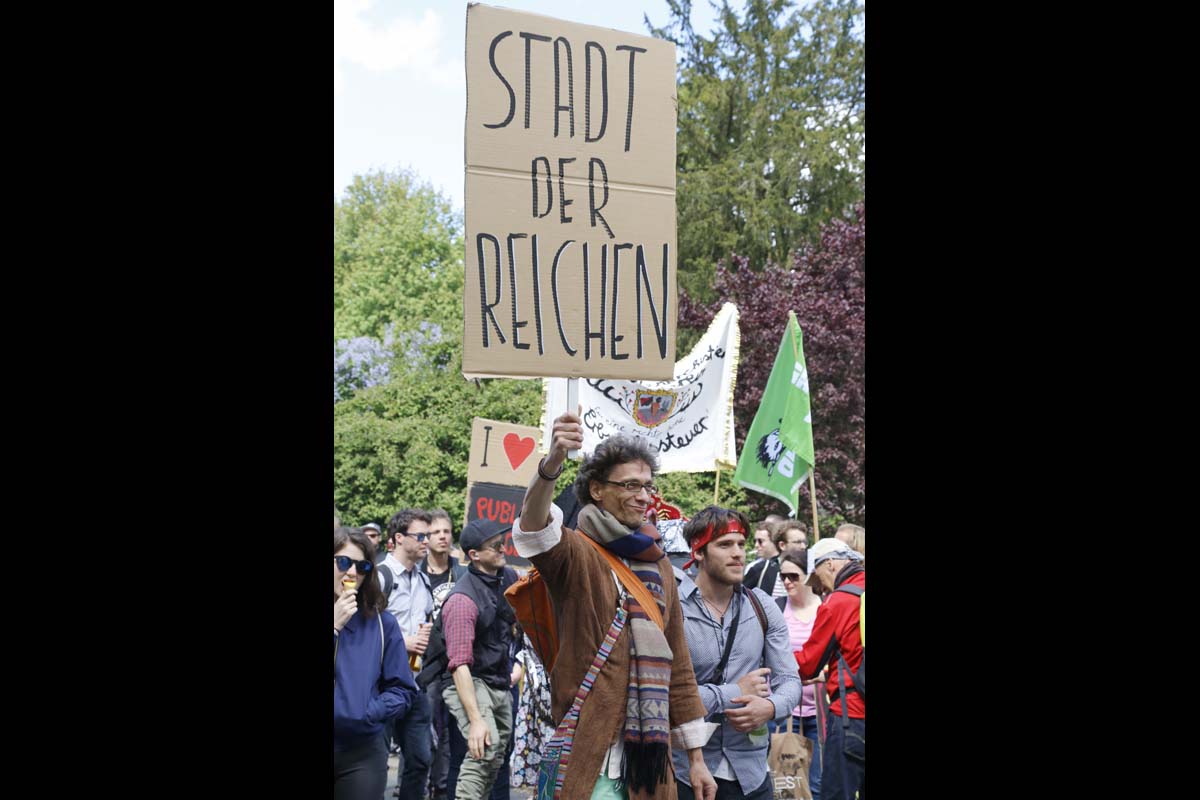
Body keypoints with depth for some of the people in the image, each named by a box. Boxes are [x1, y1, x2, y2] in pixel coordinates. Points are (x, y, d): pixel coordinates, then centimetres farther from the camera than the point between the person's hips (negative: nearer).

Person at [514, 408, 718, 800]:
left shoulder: (658, 566, 15)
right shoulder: (576, 553, -4)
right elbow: (532, 526, -28)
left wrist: (695, 757, 15)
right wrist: (553, 461, -48)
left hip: (650, 753, 6)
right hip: (589, 756, -6)